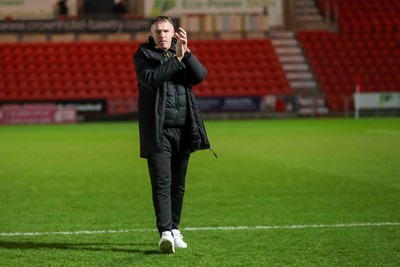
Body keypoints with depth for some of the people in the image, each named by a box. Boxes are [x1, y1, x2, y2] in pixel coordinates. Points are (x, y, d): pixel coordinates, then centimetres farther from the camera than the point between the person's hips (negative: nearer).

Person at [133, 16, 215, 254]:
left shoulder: (184, 54, 13)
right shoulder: (143, 55, 1)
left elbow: (201, 75, -3)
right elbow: (151, 78, -17)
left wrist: (187, 52, -16)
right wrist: (176, 58, -20)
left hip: (183, 130, 4)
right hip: (158, 131, -4)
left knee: (178, 184, 10)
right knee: (162, 183, -10)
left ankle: (174, 229, 20)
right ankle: (165, 233, -16)